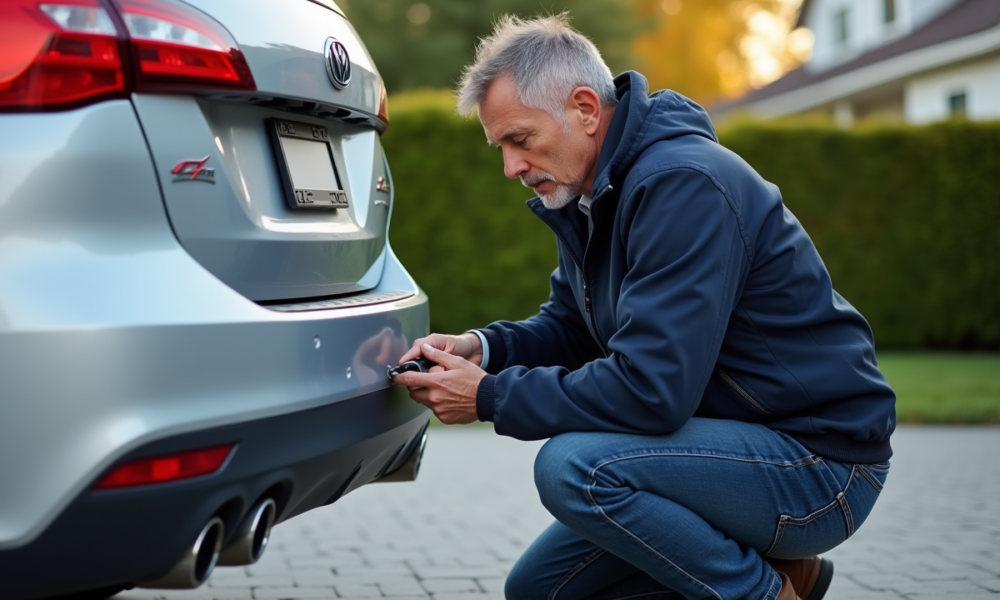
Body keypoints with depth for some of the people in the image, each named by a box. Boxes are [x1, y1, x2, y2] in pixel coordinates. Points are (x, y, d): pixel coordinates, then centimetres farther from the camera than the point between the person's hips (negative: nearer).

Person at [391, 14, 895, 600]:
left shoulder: (682, 183, -25)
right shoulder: (592, 194, 6)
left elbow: (650, 387, -31)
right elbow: (569, 327, 18)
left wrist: (490, 398, -21)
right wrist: (482, 348, -3)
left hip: (823, 463, -10)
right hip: (740, 442, 10)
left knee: (573, 465, -30)